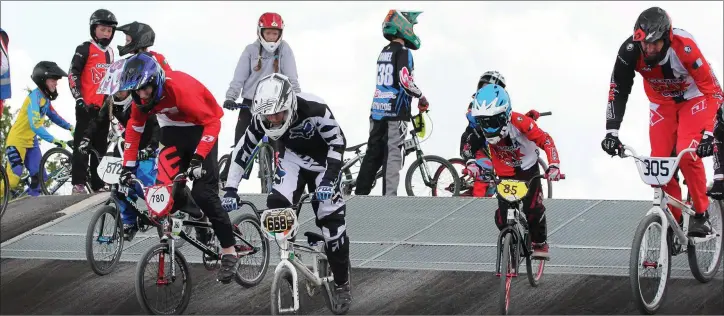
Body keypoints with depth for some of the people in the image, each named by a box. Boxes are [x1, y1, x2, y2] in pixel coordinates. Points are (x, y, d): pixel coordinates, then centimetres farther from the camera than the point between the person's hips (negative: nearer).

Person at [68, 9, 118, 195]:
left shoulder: (110, 53, 17)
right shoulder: (85, 50, -3)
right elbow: (73, 75, -9)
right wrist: (79, 99, -16)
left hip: (103, 107, 6)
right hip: (86, 106, -6)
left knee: (100, 146, 7)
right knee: (82, 143, -7)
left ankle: (98, 184, 9)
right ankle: (78, 183, -9)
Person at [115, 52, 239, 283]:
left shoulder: (180, 88, -33)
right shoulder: (142, 96, -14)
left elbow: (212, 122, -32)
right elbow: (134, 129, -1)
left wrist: (198, 158, -40)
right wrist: (128, 166, -7)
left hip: (201, 129, -6)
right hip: (173, 132, 6)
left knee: (204, 192, -17)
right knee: (164, 187, -12)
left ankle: (229, 252, -9)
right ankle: (197, 218, 18)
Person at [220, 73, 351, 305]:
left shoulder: (315, 109, -36)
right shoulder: (262, 119, -24)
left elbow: (338, 141, -28)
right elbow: (242, 150, -15)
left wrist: (329, 178, -37)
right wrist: (230, 189, -22)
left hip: (321, 162, -3)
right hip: (293, 158, 3)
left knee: (332, 220, -10)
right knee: (276, 205, -22)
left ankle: (342, 283, 6)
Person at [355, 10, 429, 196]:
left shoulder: (384, 53, 15)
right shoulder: (403, 52, -11)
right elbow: (405, 81, -21)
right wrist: (421, 97, -6)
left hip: (378, 111, 8)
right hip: (396, 112, -8)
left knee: (373, 153, 11)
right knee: (393, 155, -7)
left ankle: (360, 194, 12)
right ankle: (389, 199, -10)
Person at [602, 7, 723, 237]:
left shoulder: (685, 47, -38)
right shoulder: (630, 51, -30)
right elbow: (617, 92, -22)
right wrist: (611, 131, -32)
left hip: (693, 99, -4)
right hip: (662, 103, 4)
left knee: (686, 154, -23)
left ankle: (701, 214, -6)